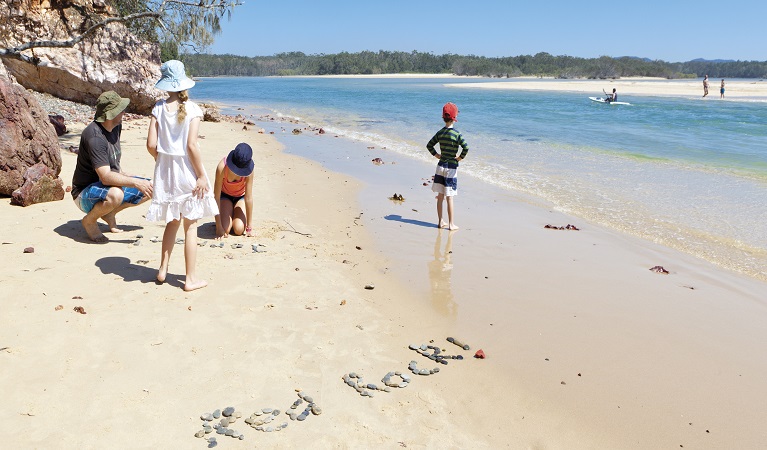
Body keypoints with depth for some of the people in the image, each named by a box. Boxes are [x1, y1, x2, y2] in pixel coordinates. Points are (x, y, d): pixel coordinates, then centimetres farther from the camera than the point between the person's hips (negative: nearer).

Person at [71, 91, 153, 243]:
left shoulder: (116, 126, 1)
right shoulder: (95, 136, -27)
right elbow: (105, 177, -35)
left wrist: (122, 174, 9)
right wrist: (136, 182, -37)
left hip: (111, 184, 9)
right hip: (85, 193, -9)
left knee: (150, 188, -1)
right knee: (115, 194, -40)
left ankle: (109, 213, 10)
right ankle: (89, 221, -8)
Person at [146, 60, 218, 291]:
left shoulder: (159, 108, -2)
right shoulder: (192, 109, -10)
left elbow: (151, 145, -5)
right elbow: (191, 146, -17)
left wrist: (162, 160, 15)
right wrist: (201, 175, -11)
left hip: (165, 171, 4)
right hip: (187, 170, -3)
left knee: (172, 222, 20)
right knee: (190, 225, 5)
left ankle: (163, 270, 26)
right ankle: (191, 278, 11)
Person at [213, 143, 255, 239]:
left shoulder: (248, 170, -32)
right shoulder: (222, 167, -35)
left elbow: (248, 198, -25)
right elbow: (216, 197, -30)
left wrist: (249, 227, -22)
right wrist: (219, 227, -29)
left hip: (241, 196, 1)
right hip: (225, 195, 0)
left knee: (239, 229, -19)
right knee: (225, 230, -20)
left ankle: (235, 216, 15)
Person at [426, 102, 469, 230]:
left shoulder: (440, 133, 2)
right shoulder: (456, 134, -14)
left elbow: (429, 145, 9)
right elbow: (465, 147, -25)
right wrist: (460, 157, -10)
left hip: (440, 167, 5)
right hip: (451, 168, -5)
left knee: (440, 196, 11)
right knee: (449, 197, -1)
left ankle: (440, 222, 18)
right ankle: (451, 224, 5)